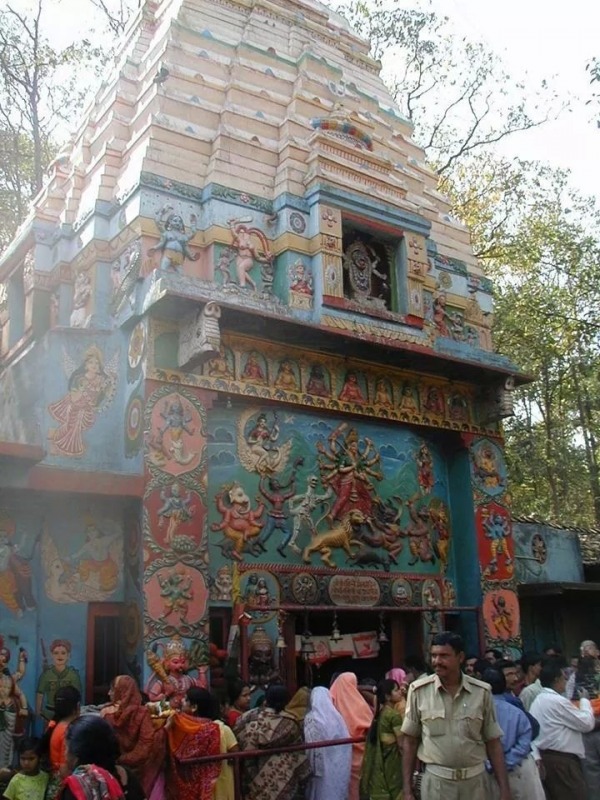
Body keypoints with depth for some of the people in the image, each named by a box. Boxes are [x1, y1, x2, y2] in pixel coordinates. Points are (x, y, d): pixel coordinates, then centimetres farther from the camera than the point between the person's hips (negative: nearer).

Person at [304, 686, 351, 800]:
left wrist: (312, 767, 0)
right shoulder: (337, 716, -2)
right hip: (339, 766, 3)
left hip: (322, 765, -3)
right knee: (336, 790, 13)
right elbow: (346, 742, 3)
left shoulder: (311, 718, -12)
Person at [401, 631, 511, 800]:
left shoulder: (482, 692, -4)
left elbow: (493, 742, 2)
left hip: (474, 780, 1)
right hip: (436, 780, -1)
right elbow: (410, 741, 0)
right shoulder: (419, 690, -7)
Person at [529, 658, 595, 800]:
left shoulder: (538, 700, 12)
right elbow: (587, 724, -10)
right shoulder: (558, 701, -17)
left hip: (545, 757, 9)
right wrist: (584, 701, 4)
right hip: (562, 760, -9)